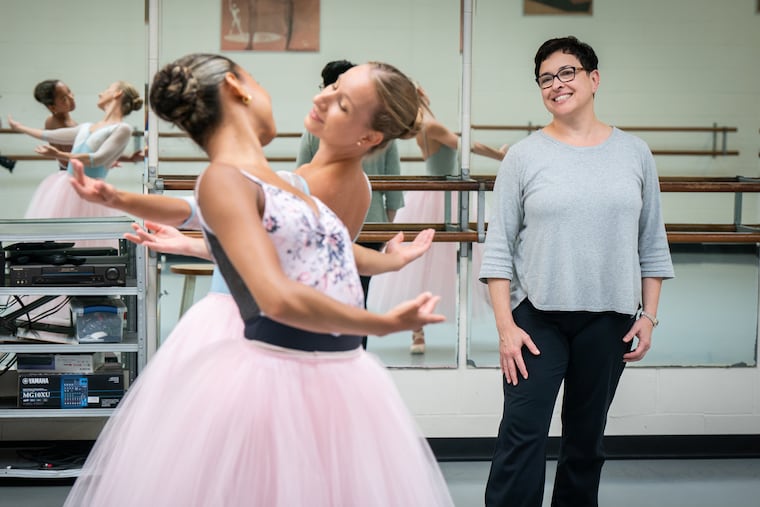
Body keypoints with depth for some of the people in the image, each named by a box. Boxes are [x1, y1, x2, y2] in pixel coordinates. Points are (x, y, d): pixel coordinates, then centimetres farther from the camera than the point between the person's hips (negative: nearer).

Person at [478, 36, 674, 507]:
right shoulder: (524, 156, -2)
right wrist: (505, 326, -10)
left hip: (609, 320, 2)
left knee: (588, 433, 13)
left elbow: (652, 244, 8)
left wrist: (648, 315, 2)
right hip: (538, 317, -2)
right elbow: (499, 247, -4)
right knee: (523, 433, -8)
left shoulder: (634, 154, 4)